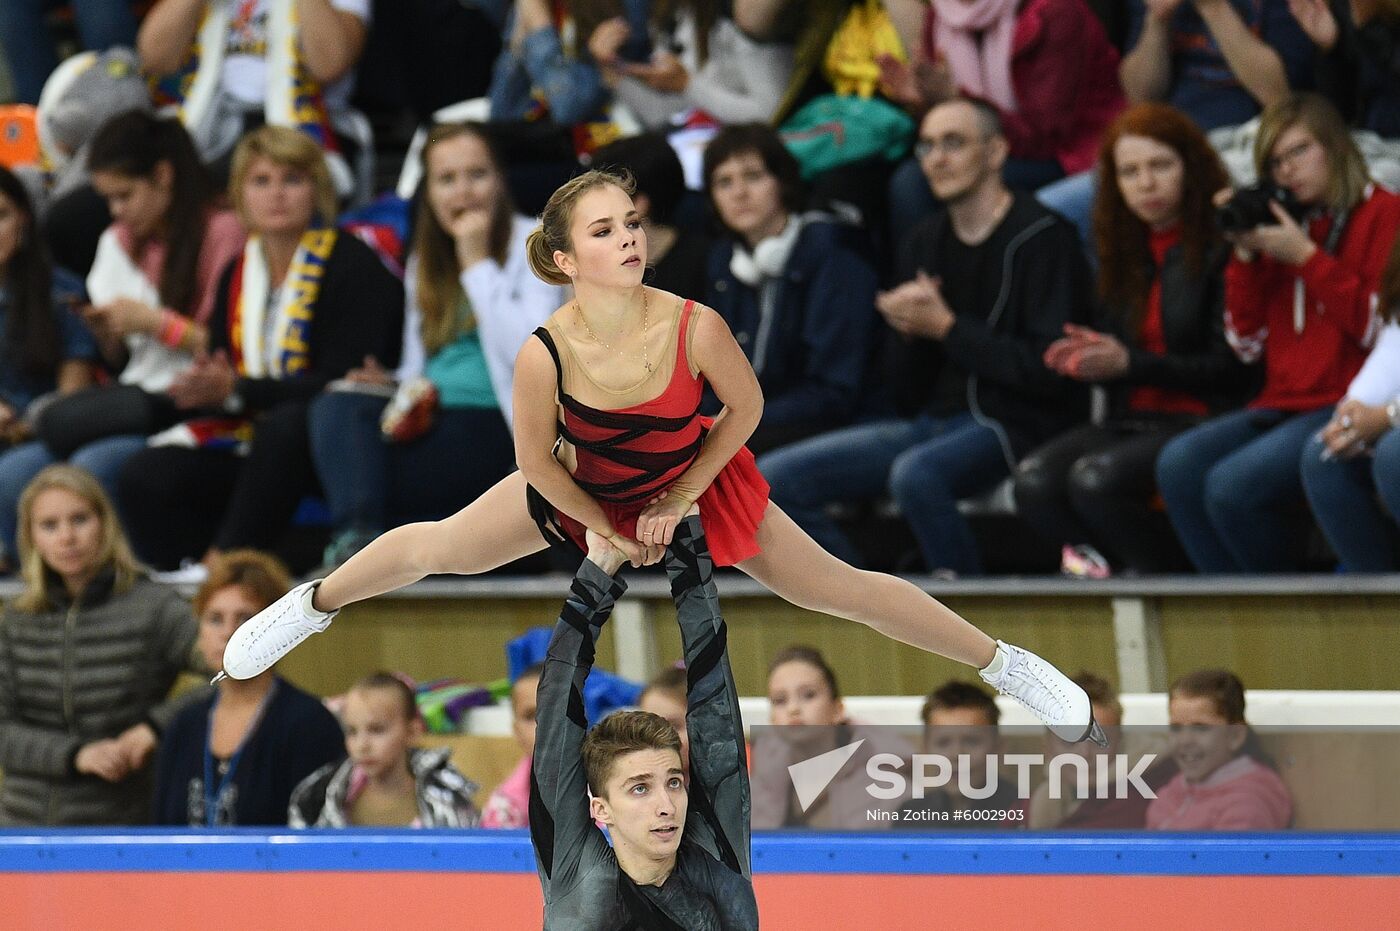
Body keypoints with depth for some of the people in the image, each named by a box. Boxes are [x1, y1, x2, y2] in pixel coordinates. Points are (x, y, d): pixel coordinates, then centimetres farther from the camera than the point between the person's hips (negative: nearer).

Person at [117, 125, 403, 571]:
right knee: (145, 476, -17)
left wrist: (238, 391, -19)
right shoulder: (237, 276, 14)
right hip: (250, 437, 6)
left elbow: (341, 384, -15)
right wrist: (204, 389, -13)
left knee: (283, 427, -39)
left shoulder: (353, 264, -7)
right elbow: (221, 379, 14)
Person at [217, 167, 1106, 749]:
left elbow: (745, 407, -16)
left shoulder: (694, 327, -38)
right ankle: (315, 605, 48)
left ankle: (1000, 662, 25)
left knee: (836, 587, 4)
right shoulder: (546, 354, -37)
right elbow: (538, 461, -17)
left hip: (696, 482, -1)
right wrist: (601, 528, -6)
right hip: (586, 490, 1)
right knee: (433, 546, 16)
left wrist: (678, 502, -11)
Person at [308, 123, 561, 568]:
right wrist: (392, 384, 2)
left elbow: (530, 353, -14)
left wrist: (477, 263, -10)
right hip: (430, 416, 6)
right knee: (336, 404, -28)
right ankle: (358, 536, -45)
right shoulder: (423, 265, 22)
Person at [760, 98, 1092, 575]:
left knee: (915, 472, -38)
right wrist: (906, 332, -6)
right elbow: (903, 393, 15)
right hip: (933, 420, 7)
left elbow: (1049, 370, -15)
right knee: (777, 479, -8)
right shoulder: (925, 242, 15)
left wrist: (946, 328, -11)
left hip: (1015, 424, -7)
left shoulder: (1042, 238, -6)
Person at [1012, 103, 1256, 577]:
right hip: (1132, 421, 6)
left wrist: (1131, 363, -13)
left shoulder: (1221, 248, -4)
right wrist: (1087, 357, -1)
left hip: (1199, 420, -6)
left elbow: (1231, 369, -8)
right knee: (1034, 479, -23)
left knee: (1096, 478, -33)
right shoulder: (1124, 251, 18)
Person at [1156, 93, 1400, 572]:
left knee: (1234, 484, -28)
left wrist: (1306, 258, -10)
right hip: (1284, 403, 7)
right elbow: (1248, 343, 16)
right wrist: (1245, 256, 5)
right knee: (1178, 465, -20)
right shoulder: (1284, 229, 18)